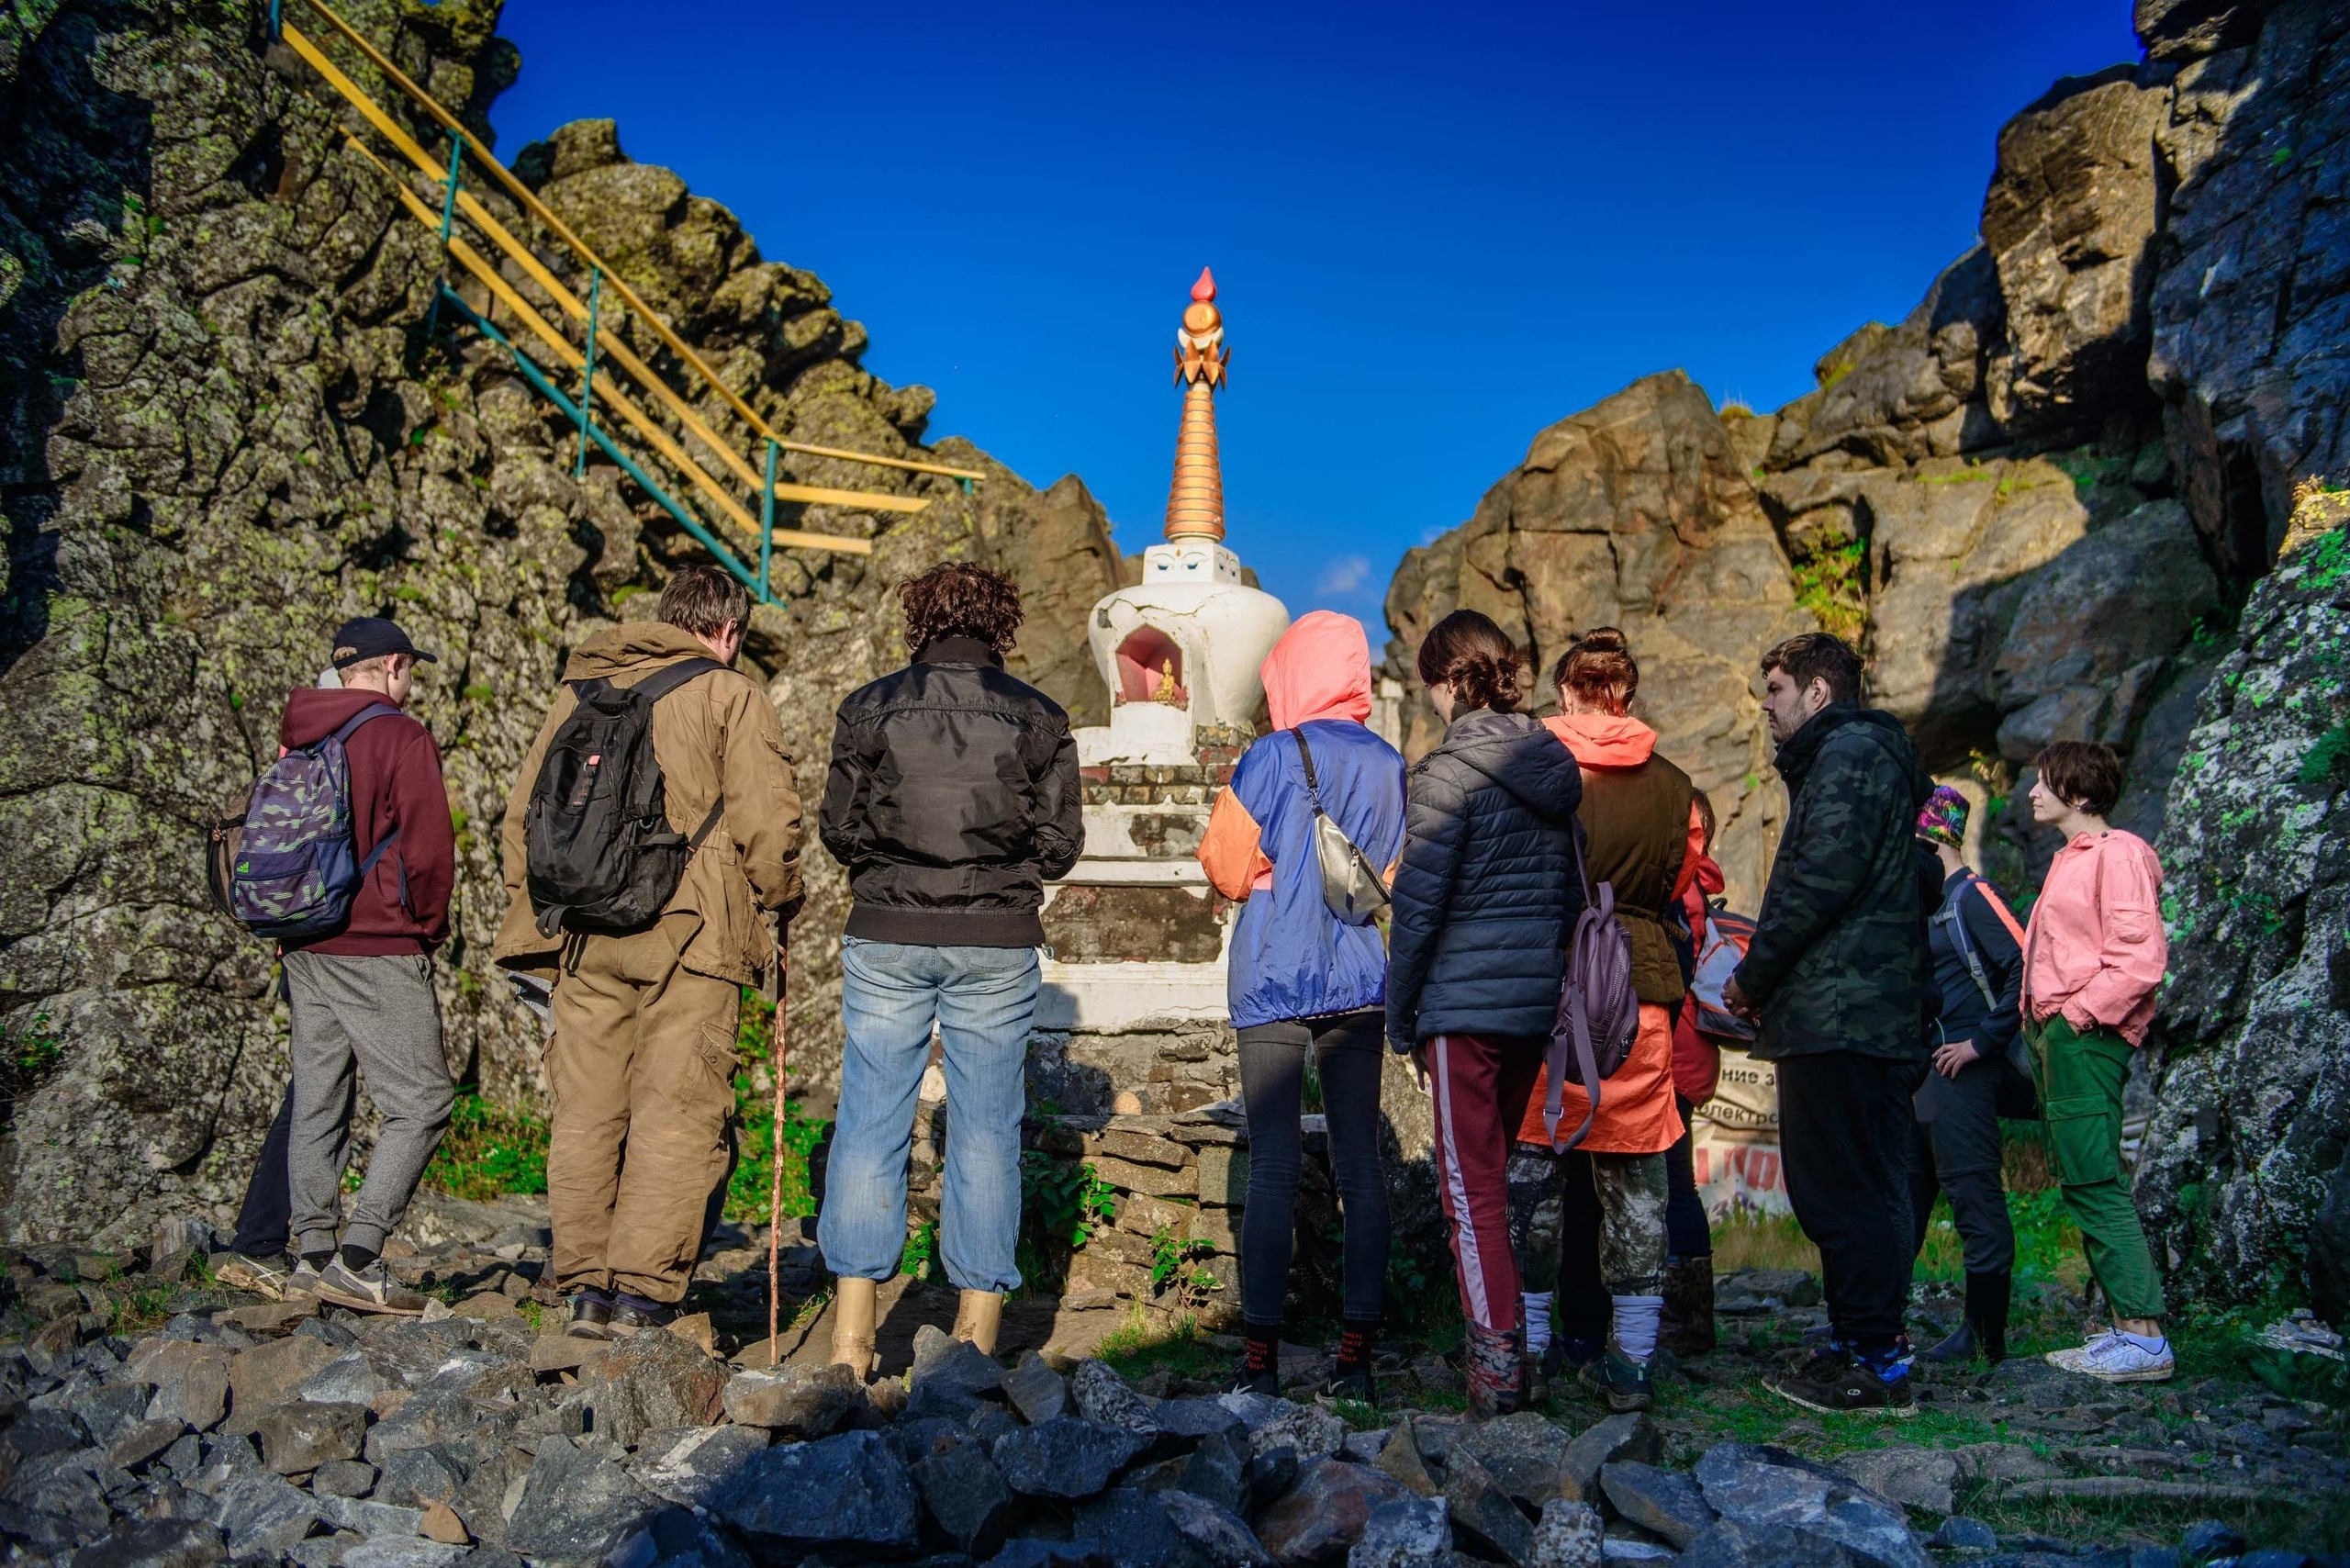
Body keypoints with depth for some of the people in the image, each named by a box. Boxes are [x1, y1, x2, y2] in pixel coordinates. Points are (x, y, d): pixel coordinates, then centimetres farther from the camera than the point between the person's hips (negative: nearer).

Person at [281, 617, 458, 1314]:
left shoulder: (295, 741, 13)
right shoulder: (403, 737, -9)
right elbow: (429, 849, -14)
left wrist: (292, 920, 21)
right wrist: (430, 925, 0)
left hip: (304, 948, 8)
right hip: (379, 950, -8)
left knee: (316, 1101, 12)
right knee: (421, 1102, -4)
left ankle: (313, 1251, 15)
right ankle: (358, 1256, -12)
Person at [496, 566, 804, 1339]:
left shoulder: (579, 690, 17)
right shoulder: (732, 696, 1)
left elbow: (524, 815, 19)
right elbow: (765, 820, -6)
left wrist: (534, 911, 24)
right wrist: (777, 903, 9)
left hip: (582, 932, 5)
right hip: (690, 931, -5)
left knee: (585, 1105, 11)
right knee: (676, 1109, 0)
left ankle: (583, 1284, 16)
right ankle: (643, 1289, -2)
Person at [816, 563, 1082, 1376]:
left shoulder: (870, 706, 2)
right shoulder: (1038, 716, 3)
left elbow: (839, 828, 3)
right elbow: (1060, 841, 2)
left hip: (887, 939, 0)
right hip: (998, 944, 0)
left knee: (871, 1122, 5)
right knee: (987, 1131, 7)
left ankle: (852, 1331, 6)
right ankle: (977, 1331, 12)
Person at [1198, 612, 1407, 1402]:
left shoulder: (1272, 759, -8)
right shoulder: (1393, 767, 7)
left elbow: (1230, 874, -5)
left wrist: (1218, 841, 15)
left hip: (1275, 982, -4)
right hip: (1360, 986, 4)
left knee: (1272, 1168, -1)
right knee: (1360, 1164, 7)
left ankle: (1262, 1357, 2)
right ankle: (1356, 1356, 10)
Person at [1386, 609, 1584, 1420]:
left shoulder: (1448, 773, -13)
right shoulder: (1554, 768, 9)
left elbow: (1419, 904, -13)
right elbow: (1571, 890, 14)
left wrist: (1400, 1019, -4)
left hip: (1464, 1001, -7)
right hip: (1538, 1002, 7)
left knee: (1472, 1182, -1)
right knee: (1498, 1168, 19)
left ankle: (1496, 1360, -2)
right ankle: (1506, 1334, 29)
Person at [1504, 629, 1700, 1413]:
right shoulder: (1673, 786, 5)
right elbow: (1686, 893, 15)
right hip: (1639, 984, 2)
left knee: (1532, 1161, 6)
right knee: (1633, 1171, 8)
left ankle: (1526, 1348, 12)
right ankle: (1631, 1358, 13)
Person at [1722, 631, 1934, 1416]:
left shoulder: (1849, 754, -8)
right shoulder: (1843, 756, 24)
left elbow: (1822, 878, -20)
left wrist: (1752, 975, -10)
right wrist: (1766, 978, 16)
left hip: (1841, 1016, -11)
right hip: (1841, 1016, 11)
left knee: (1852, 1193, -7)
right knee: (1830, 1189, 14)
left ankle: (1876, 1363, -2)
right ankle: (1854, 1346, 22)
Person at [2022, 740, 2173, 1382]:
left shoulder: (2117, 853, -9)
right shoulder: (2070, 860, 21)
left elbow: (2142, 957, -17)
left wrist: (2079, 1015, -16)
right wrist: (2041, 1026, 14)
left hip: (2085, 1038, -10)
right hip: (2056, 1037, 10)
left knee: (2095, 1183, -12)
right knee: (2083, 1184, 9)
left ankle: (2146, 1339, -10)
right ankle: (2125, 1329, 13)